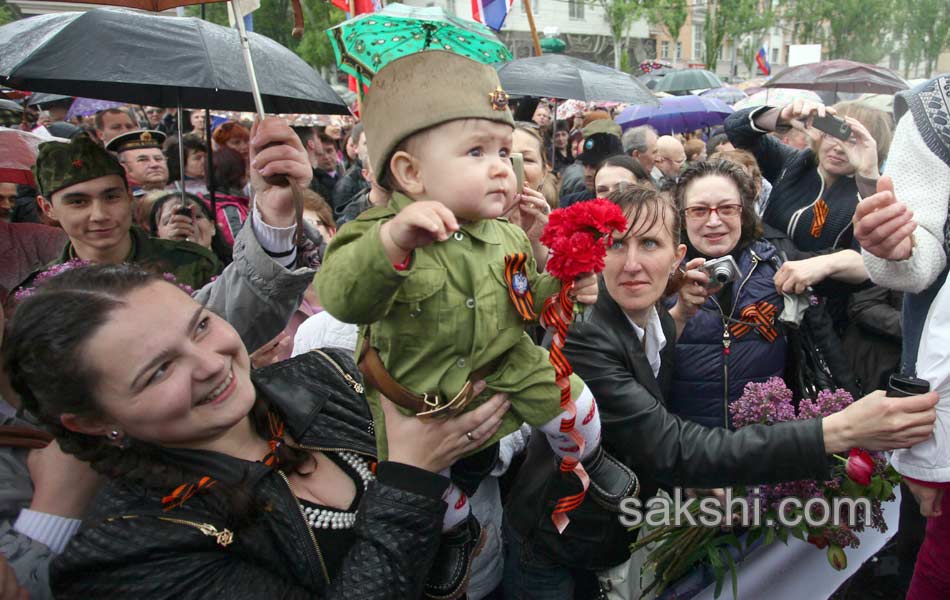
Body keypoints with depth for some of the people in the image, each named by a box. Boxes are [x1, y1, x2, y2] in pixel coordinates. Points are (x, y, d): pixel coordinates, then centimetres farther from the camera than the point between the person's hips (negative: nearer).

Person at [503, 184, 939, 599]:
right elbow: (673, 453, -37)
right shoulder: (581, 341, -29)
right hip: (549, 552, -6)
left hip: (615, 539, 6)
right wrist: (839, 432, -42)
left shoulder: (662, 322, -5)